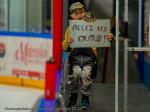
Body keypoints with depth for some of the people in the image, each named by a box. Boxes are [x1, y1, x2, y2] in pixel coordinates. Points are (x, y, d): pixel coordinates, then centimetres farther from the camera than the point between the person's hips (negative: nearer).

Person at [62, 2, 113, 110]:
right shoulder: (70, 28, 12)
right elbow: (64, 47, 8)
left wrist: (108, 38, -18)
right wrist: (68, 42, -15)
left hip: (89, 56, -1)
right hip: (75, 56, 1)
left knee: (86, 73, -26)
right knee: (76, 72, -26)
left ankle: (85, 97, -2)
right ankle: (73, 95, 1)